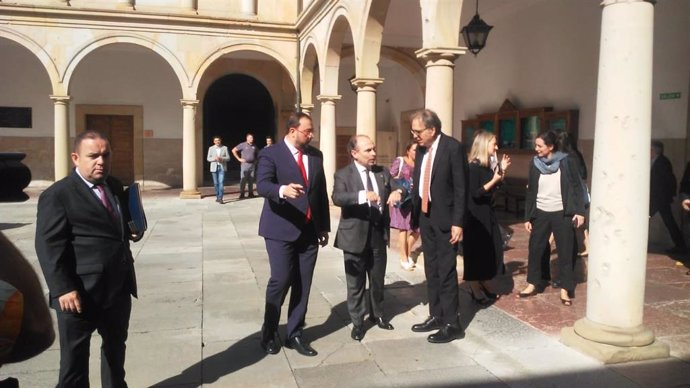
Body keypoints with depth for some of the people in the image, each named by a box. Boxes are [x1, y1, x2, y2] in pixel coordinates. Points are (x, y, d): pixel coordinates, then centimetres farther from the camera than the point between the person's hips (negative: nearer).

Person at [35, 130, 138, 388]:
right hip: (81, 293, -7)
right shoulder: (57, 195, -12)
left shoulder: (114, 186, 11)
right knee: (74, 357, 8)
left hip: (119, 287, 8)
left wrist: (131, 228, 7)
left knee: (116, 346, 24)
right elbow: (48, 246, -17)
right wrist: (63, 289, -23)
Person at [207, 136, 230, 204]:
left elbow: (228, 158, 2)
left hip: (222, 167, -2)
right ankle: (217, 197, 19)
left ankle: (220, 198, -15)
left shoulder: (225, 148, 5)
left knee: (221, 182, -12)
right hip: (214, 167, 2)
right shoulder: (211, 148, 7)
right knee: (216, 183, 6)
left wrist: (221, 158, -16)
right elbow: (208, 158, 4)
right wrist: (214, 158, -15)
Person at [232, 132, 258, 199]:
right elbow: (233, 150, -3)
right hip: (245, 164, -4)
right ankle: (242, 193, -2)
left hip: (252, 164, 5)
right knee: (243, 179, -6)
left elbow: (257, 153, 29)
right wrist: (239, 159, -5)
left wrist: (255, 159, 13)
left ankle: (251, 193, 14)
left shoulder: (254, 146, 11)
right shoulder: (242, 145, -3)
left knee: (251, 179, 7)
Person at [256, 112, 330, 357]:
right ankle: (269, 332, 16)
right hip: (281, 229, -5)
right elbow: (262, 185, -20)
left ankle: (294, 335, 20)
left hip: (310, 230, 5)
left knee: (303, 285, 6)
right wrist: (283, 190, -41)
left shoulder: (316, 155, 11)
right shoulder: (270, 154, -6)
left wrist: (324, 226, 13)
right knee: (281, 280, -7)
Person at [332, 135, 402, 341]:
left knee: (378, 280, 18)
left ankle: (377, 314, 38)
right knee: (356, 283, 8)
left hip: (378, 234, 4)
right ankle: (357, 322, 22)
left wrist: (396, 194, -15)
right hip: (355, 235, -4)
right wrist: (362, 196, -39)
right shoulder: (343, 174, -7)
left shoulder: (383, 172, 7)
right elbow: (337, 198, -24)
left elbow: (391, 195, 10)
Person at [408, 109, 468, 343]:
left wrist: (458, 222, -18)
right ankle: (436, 316, 27)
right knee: (431, 270, 14)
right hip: (425, 216, 7)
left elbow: (461, 188, -15)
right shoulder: (421, 149, 7)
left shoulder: (453, 148, -14)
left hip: (445, 218, -7)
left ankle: (452, 324, 8)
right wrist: (414, 216, 10)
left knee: (446, 271, -2)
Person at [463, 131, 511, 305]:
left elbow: (492, 190, 13)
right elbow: (475, 194, -21)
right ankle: (476, 291, 9)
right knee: (475, 252, -1)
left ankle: (485, 286, 26)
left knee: (489, 250, 14)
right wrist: (494, 179, -23)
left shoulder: (486, 166, 9)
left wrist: (502, 171, 7)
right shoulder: (474, 167, -17)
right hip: (475, 215, -9)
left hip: (486, 213, 9)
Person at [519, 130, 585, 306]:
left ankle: (565, 289, 11)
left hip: (562, 214, -3)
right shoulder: (535, 164, 2)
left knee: (566, 251, 1)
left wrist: (579, 211, -11)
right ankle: (533, 284, 19)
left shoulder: (566, 162, -5)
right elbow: (530, 192, 6)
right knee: (535, 249, 6)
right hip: (540, 213, 3)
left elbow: (577, 187, -3)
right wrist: (527, 217, 6)